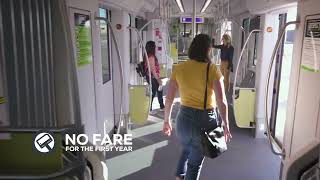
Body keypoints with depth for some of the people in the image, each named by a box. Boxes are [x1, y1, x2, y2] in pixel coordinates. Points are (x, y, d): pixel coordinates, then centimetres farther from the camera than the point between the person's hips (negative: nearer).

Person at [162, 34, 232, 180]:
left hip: (184, 117, 3)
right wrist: (226, 126, -4)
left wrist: (166, 121, 10)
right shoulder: (213, 70, -11)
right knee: (195, 161, 18)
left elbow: (169, 99, -1)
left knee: (186, 149, 33)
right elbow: (221, 101, -14)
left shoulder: (179, 68, -3)